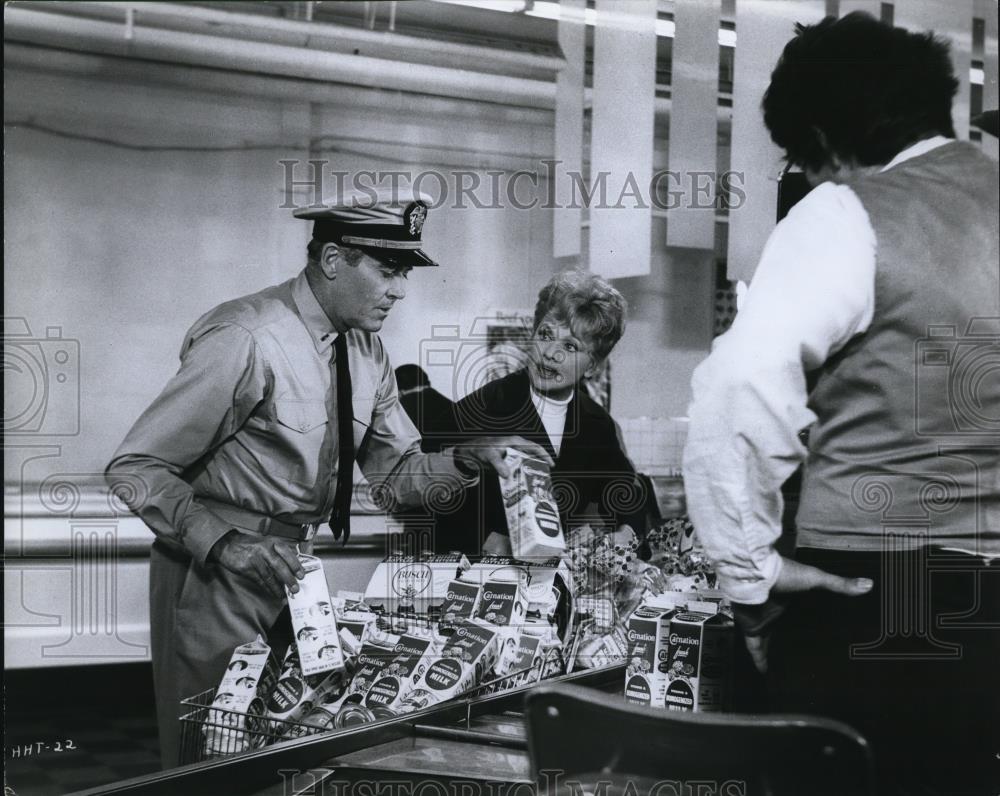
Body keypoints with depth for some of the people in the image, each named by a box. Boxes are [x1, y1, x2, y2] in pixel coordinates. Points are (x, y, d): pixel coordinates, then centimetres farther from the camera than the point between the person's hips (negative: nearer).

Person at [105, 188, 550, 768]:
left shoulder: (367, 350, 2)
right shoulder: (247, 340, -22)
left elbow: (395, 476, 7)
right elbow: (135, 468, -21)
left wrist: (468, 459, -12)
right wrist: (225, 543, -32)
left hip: (300, 570, 7)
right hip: (217, 573, -7)